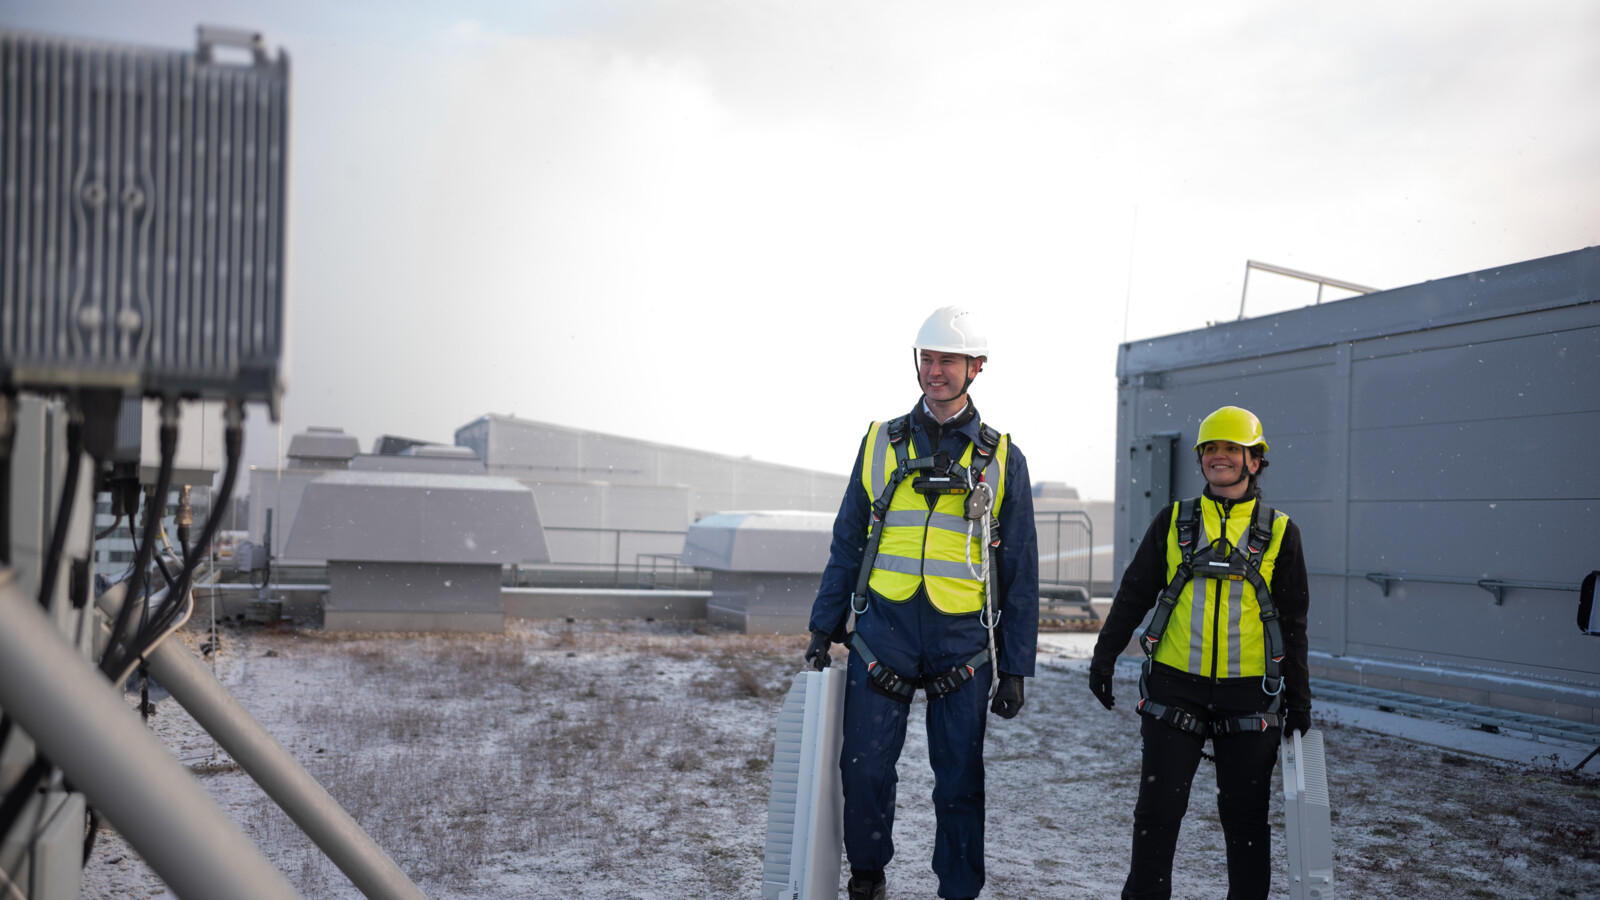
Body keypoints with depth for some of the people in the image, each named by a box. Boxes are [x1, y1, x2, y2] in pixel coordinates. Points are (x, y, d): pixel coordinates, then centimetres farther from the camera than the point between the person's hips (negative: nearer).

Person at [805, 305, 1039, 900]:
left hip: (962, 638, -1)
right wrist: (824, 628, 8)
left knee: (959, 779, 7)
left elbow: (1020, 573, 5)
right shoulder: (881, 442, 7)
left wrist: (1016, 668, 1)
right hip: (883, 628, 1)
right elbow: (847, 543, 12)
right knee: (865, 768, 2)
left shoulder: (1002, 459, 4)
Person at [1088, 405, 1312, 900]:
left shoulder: (1280, 533, 5)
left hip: (1249, 695, 0)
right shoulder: (1174, 521, 6)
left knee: (1245, 815, 7)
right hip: (1175, 688, 0)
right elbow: (1133, 594, 9)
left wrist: (1299, 700, 6)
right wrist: (1104, 656, 5)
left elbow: (1293, 623, 8)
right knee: (1158, 808, 3)